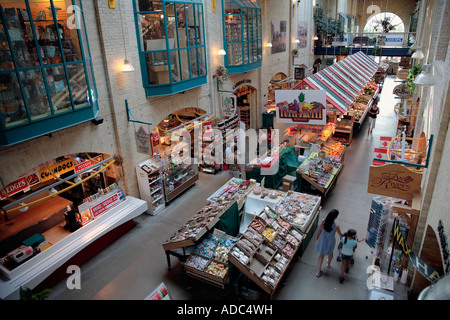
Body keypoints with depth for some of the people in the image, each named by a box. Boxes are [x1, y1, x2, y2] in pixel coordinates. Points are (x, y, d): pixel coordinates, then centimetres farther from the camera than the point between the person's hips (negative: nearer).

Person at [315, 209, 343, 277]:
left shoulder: (323, 221, -26)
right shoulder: (336, 227, -33)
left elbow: (320, 230, -8)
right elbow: (341, 235, -14)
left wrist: (317, 236, 12)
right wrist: (345, 234, 10)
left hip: (322, 240, 2)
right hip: (330, 241, -2)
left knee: (321, 254, 22)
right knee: (330, 252, 31)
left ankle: (319, 270, 33)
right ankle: (328, 263, 60)